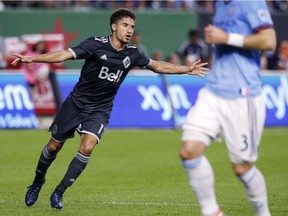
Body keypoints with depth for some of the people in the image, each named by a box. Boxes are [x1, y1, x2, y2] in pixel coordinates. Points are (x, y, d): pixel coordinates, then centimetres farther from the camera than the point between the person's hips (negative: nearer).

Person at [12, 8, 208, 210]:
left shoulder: (132, 53, -3)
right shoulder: (96, 45, -17)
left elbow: (158, 66, 12)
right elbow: (63, 55, -24)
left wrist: (187, 69, 9)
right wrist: (31, 59, -35)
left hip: (100, 110, 2)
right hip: (76, 103, -2)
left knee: (87, 148, -19)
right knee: (54, 146, 7)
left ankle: (59, 192, -6)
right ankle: (38, 182, 35)